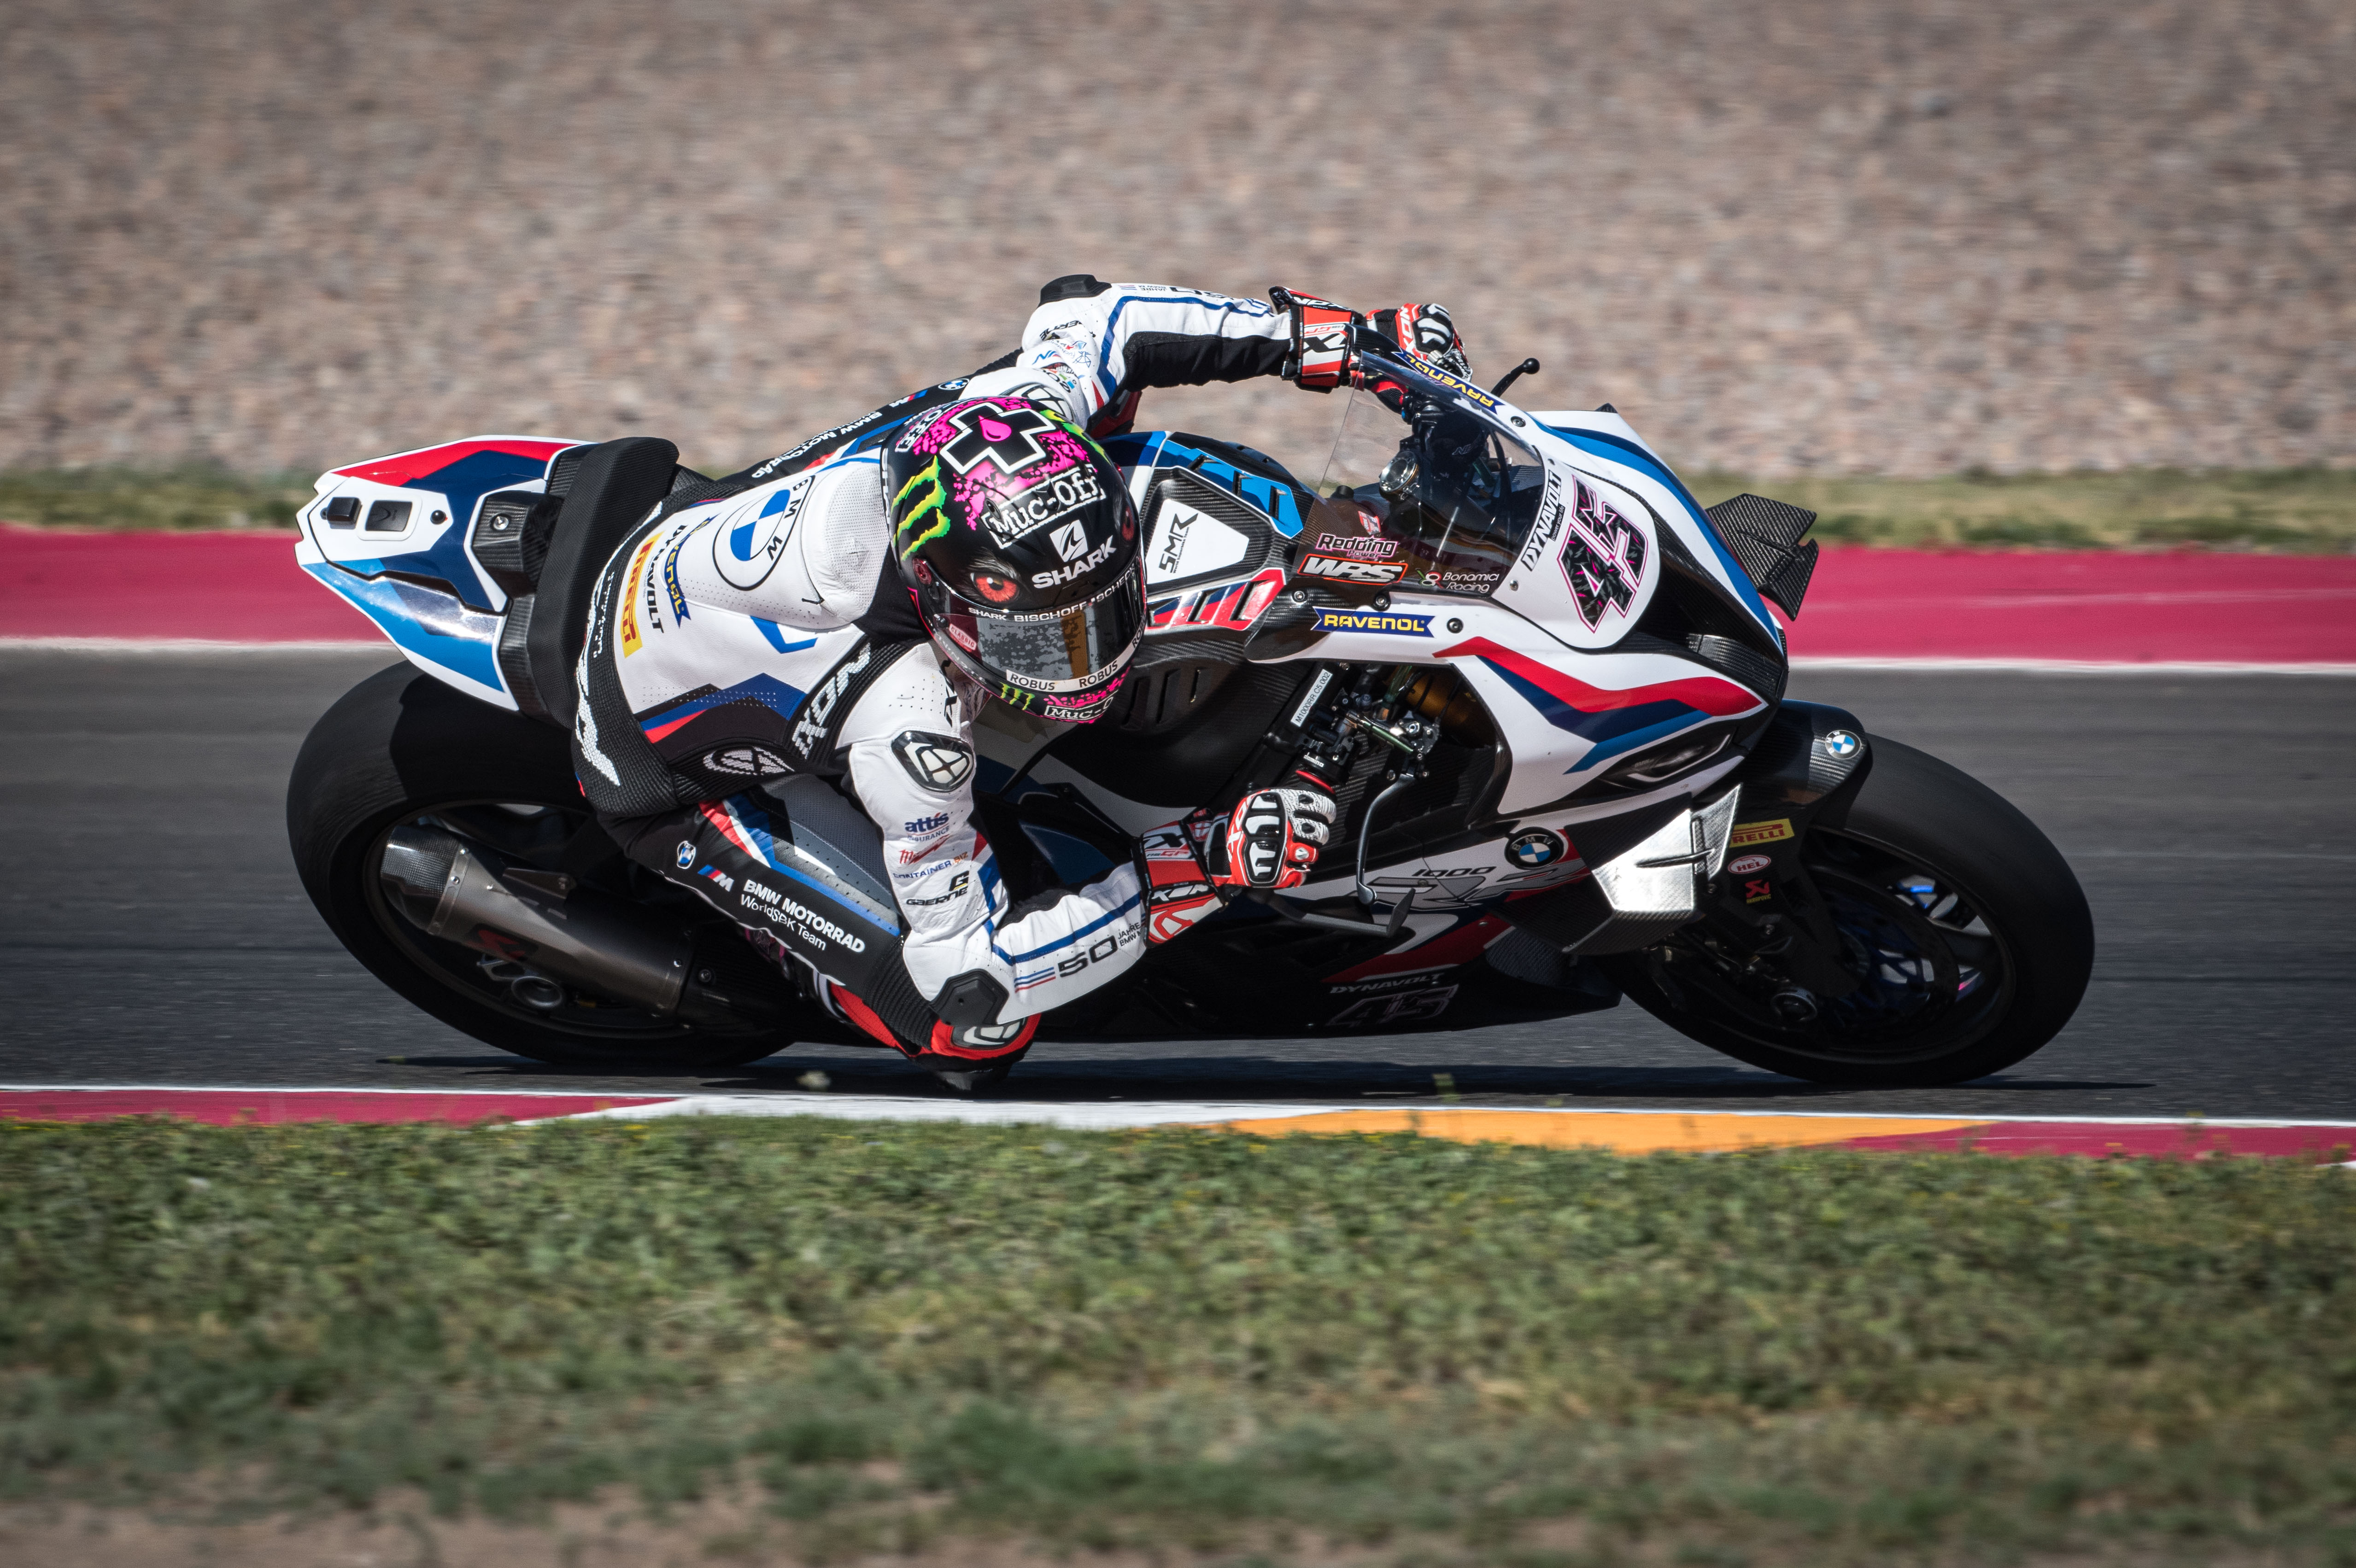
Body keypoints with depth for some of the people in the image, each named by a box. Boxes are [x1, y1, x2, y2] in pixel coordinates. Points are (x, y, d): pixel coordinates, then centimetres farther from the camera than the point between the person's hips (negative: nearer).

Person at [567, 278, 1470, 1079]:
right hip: (668, 770, -7)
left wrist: (1335, 338, -13)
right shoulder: (908, 725, -44)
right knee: (980, 1034, -19)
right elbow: (969, 978, -34)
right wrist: (1191, 876, -40)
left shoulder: (1008, 417, -30)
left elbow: (1089, 317, -6)